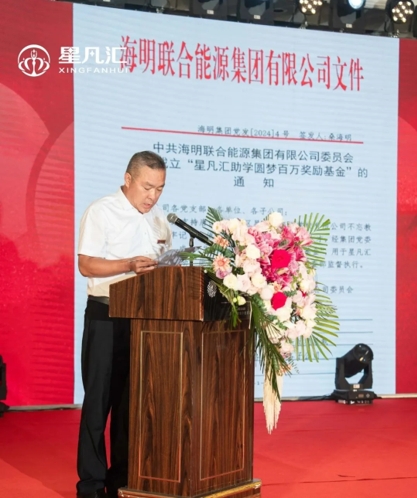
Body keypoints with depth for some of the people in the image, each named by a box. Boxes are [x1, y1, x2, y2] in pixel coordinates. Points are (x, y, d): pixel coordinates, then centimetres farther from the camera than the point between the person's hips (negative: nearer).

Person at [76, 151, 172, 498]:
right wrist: (130, 265, -27)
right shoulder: (101, 212, -8)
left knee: (132, 399, 11)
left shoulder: (160, 220, 11)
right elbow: (87, 265, -14)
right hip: (106, 317, -6)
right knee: (99, 400, -2)